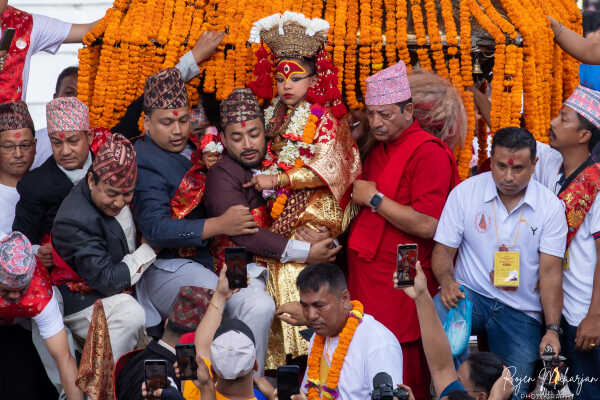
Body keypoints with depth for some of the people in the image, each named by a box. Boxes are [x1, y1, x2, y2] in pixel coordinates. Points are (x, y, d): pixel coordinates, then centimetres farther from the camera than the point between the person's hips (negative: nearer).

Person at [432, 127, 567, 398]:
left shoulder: (551, 207, -2)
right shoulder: (464, 193, -2)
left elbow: (550, 271, -4)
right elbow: (443, 250, 1)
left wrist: (552, 329, -15)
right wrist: (447, 281, -22)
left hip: (522, 311, 0)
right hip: (471, 294, 0)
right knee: (438, 314, -35)